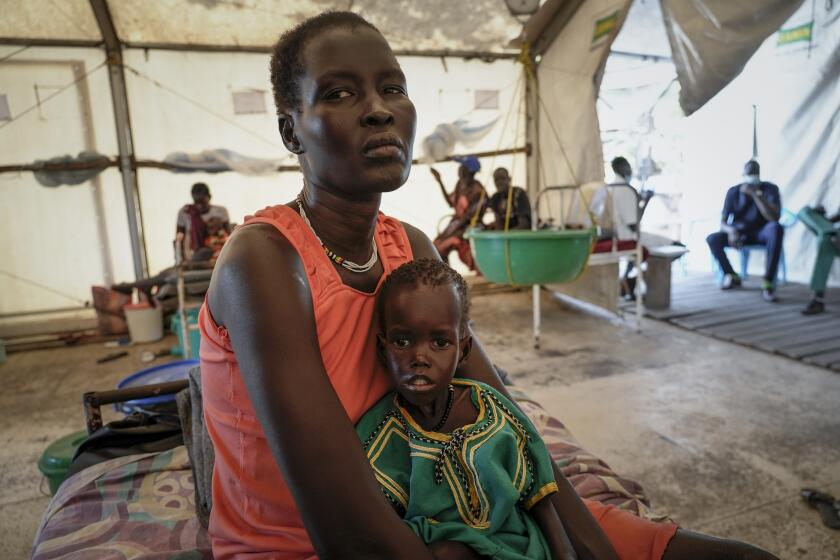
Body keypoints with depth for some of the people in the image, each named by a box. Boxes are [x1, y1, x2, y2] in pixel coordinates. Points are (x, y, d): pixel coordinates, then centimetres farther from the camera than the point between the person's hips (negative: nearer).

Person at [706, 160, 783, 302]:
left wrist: (755, 194, -31)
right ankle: (732, 276, 1)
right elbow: (723, 222, -7)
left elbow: (775, 217, -27)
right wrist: (731, 231, -31)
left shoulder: (770, 189, -10)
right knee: (712, 239, -26)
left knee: (776, 228, -36)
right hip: (738, 233, 2)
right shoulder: (733, 191, -4)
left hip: (760, 233, -2)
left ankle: (768, 283, -35)